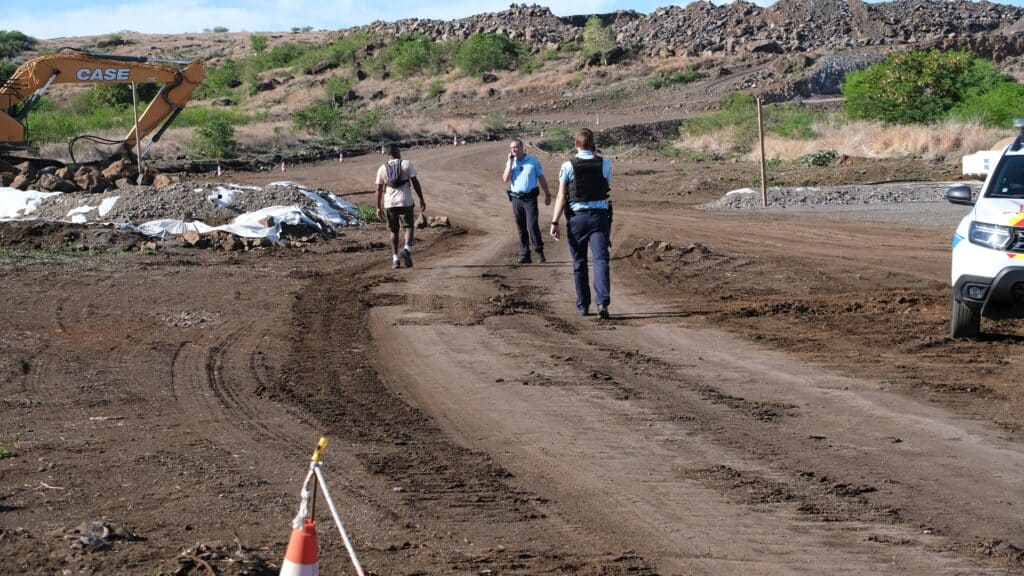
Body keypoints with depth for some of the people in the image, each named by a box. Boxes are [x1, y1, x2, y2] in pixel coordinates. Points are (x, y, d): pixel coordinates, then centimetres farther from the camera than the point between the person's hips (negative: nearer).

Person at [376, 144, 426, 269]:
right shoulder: (407, 164, -1)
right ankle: (407, 249, -20)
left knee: (394, 231, 13)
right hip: (405, 202, -2)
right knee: (408, 227, 7)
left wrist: (379, 207, 11)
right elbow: (415, 182, -6)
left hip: (389, 203, 2)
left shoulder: (382, 168, 6)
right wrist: (421, 199, -2)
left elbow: (379, 189, 6)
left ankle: (395, 258, 8)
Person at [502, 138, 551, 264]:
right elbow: (505, 179, -6)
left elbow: (541, 178, 8)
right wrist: (510, 162, -8)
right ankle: (524, 255, 9)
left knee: (532, 226, -13)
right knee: (521, 228, 5)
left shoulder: (533, 161, 1)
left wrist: (547, 194, 9)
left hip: (530, 198, -3)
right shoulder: (510, 163, 7)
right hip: (516, 198, 3)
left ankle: (539, 250, 3)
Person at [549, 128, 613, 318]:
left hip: (576, 218, 0)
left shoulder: (568, 166, -4)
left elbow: (561, 196, -8)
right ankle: (603, 302, -22)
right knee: (600, 259, -4)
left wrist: (555, 222, -7)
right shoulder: (604, 164, 1)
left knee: (579, 262, 11)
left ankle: (583, 306, 16)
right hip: (600, 216, 0)